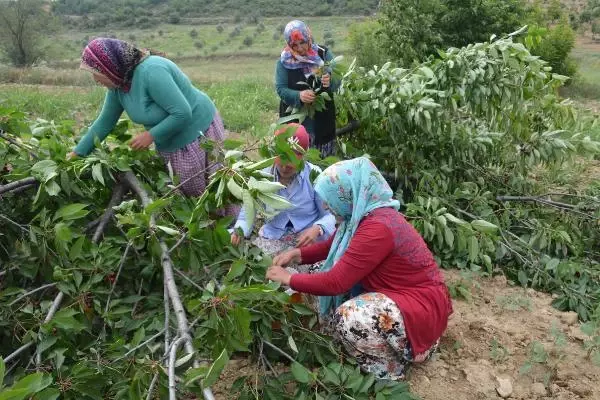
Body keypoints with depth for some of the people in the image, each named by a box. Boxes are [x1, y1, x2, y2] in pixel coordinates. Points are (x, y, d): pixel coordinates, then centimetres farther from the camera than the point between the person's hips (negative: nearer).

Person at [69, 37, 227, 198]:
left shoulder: (151, 71, -29)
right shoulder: (117, 86, -3)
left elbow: (183, 113, -31)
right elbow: (104, 122, 9)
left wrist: (151, 135, -22)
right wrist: (77, 153, 12)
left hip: (199, 131, -8)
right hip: (169, 145, 8)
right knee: (184, 192, 13)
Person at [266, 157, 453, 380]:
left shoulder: (377, 229, -30)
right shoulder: (368, 213, -1)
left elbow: (335, 283, -28)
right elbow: (332, 246, 14)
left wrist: (288, 279, -15)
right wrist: (297, 254, 0)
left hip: (421, 304, -10)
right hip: (398, 293, 10)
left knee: (347, 319, -31)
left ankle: (387, 370, -2)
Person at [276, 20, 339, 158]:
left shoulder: (323, 54, -1)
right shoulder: (284, 61, -3)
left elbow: (337, 80, -3)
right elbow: (281, 89, -8)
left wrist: (330, 82, -27)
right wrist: (299, 95, -28)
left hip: (322, 118, 1)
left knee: (325, 160, 7)